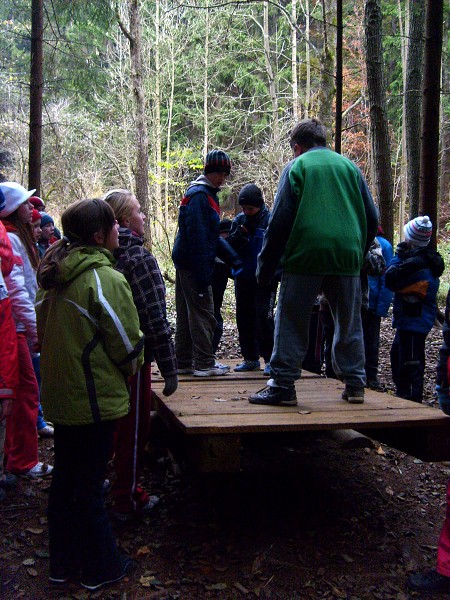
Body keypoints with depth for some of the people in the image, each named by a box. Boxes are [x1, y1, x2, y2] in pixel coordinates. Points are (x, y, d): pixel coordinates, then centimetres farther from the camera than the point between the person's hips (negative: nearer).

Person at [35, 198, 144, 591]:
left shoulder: (54, 276, 5)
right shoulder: (106, 279, -21)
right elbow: (128, 344, -17)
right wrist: (133, 366, 4)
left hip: (60, 393, 8)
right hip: (95, 397, -8)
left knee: (65, 478, 18)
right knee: (89, 485, 5)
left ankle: (62, 563, 31)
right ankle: (100, 568, 22)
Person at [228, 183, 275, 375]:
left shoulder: (271, 220, -7)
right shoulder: (239, 220, 6)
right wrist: (241, 232, -13)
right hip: (243, 279, 5)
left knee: (264, 318, -7)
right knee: (244, 319, 10)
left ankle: (270, 359, 2)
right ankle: (250, 358, 21)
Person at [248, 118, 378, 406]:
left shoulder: (296, 167, 3)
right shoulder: (349, 166, 14)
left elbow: (280, 220, -3)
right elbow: (372, 217, 15)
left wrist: (266, 266, 1)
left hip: (304, 255, -3)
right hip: (347, 257, 4)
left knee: (291, 323, 3)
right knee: (349, 323, 13)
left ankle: (282, 385, 2)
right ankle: (355, 384, 16)